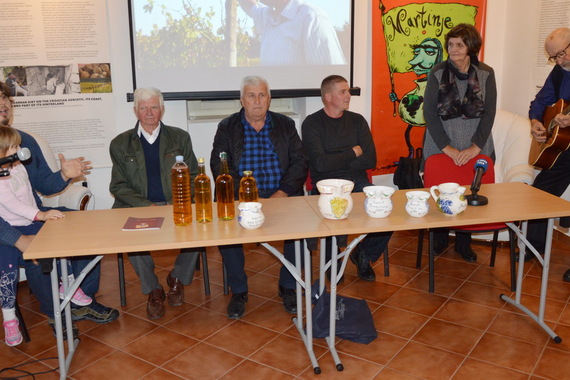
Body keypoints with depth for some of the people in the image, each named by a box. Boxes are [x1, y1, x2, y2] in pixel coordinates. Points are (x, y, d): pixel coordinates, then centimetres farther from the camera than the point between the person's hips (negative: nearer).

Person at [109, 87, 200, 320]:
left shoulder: (180, 138, 12)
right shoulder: (120, 144, 10)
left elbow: (193, 177, 9)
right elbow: (118, 186, 5)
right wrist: (147, 205, -12)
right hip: (138, 207, 0)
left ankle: (177, 279, -1)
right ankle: (153, 290, -9)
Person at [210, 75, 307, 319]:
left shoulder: (286, 125, 14)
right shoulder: (227, 127, 10)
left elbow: (299, 162, 5)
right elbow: (219, 166, -1)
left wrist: (282, 192, -12)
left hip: (281, 195, 1)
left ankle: (288, 287, -3)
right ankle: (238, 290, -6)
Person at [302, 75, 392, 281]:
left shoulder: (357, 120, 13)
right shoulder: (312, 123, 0)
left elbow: (370, 160, 3)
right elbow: (320, 163, -13)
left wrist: (336, 162, -6)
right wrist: (353, 153, -1)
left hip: (358, 182, 4)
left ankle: (364, 254, 10)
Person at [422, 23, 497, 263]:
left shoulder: (486, 74, 2)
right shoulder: (438, 73, -1)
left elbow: (489, 113, -1)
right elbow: (429, 112, -6)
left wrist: (475, 147, -10)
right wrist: (447, 148, -11)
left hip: (476, 148, 1)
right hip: (441, 148, -1)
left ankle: (463, 243, 22)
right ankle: (439, 240, 23)